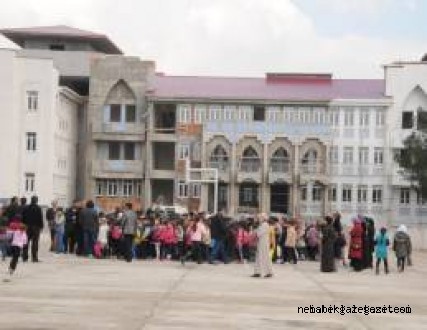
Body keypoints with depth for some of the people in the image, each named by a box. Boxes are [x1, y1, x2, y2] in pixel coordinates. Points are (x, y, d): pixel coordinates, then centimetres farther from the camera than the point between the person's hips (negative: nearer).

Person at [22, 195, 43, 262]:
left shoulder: (26, 208, 5)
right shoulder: (38, 208, -8)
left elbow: (23, 218, 7)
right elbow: (40, 218, -9)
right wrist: (41, 226, -2)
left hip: (27, 227, 4)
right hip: (36, 227, -4)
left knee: (26, 242, 9)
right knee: (35, 242, -3)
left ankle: (25, 257, 10)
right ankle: (34, 258, -5)